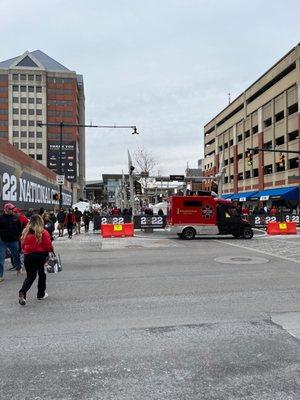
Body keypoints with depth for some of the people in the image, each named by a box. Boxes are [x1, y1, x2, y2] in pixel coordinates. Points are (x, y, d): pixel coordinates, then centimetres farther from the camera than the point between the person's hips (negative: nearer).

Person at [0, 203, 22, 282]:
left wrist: (19, 236, 6)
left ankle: (19, 268, 42)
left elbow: (20, 228, 10)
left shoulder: (16, 218, 3)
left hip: (14, 241, 2)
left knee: (16, 256, 19)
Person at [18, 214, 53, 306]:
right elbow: (48, 246, -9)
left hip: (27, 256, 3)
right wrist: (51, 250, 10)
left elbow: (22, 245, 10)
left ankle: (22, 292, -12)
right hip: (40, 255, -3)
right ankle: (41, 294, 25)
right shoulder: (43, 232, -9)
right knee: (42, 274, 16)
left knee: (30, 276, 11)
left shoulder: (25, 232, 4)